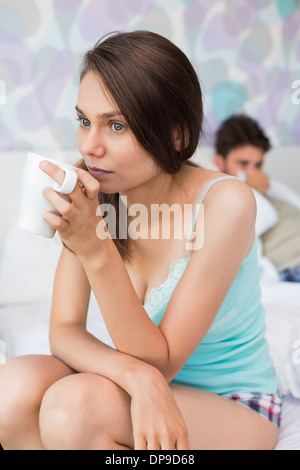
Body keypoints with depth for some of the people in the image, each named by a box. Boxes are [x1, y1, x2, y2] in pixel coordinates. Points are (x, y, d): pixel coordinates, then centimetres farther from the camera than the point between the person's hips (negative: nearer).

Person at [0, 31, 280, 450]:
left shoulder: (225, 203, -23)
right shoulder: (93, 197, -8)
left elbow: (160, 361, -22)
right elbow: (64, 330, -11)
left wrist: (96, 249, -34)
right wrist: (138, 376, -31)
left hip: (234, 410, -3)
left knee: (74, 406, -31)